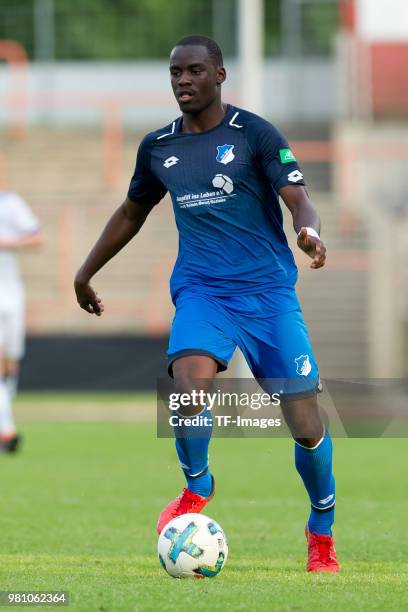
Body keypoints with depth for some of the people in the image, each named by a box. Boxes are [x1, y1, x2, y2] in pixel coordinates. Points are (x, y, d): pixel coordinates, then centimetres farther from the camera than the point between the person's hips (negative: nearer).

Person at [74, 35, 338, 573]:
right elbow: (132, 213, 25)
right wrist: (86, 271, 29)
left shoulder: (254, 134, -4)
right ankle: (197, 489, 1)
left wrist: (310, 231, -36)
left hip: (268, 289, -2)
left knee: (305, 426, -6)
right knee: (190, 385, -28)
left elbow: (298, 200, -13)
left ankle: (322, 533, 20)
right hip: (201, 290, 2)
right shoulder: (157, 148, 9)